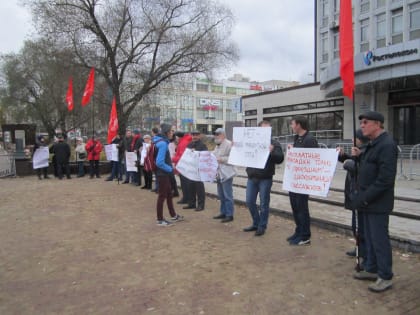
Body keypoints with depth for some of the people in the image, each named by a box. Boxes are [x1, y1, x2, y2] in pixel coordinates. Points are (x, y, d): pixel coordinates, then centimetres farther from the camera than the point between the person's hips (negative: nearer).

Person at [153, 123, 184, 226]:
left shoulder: (162, 141, 8)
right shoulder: (162, 143, -21)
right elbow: (159, 162, -28)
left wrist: (170, 167, 11)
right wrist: (171, 169, -17)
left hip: (164, 174, 10)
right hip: (162, 174, -10)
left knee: (169, 194, 18)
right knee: (162, 196, 1)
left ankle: (173, 216, 31)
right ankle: (160, 220, 13)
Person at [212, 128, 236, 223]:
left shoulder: (229, 144, -11)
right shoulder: (218, 145, 18)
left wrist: (221, 159, -20)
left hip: (226, 174, -9)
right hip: (219, 174, 9)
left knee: (228, 196, -4)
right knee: (221, 195, 15)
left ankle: (229, 215, 3)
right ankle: (223, 212, 25)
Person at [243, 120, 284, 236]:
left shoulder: (274, 144, -1)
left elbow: (280, 158, -13)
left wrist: (272, 152, -31)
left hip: (265, 179, -4)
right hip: (251, 177, 4)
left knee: (264, 204, 4)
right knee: (250, 202, 10)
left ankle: (262, 226, 18)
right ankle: (256, 223, 28)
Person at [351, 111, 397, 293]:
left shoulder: (386, 145, -19)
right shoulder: (373, 144, 12)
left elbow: (385, 179, -23)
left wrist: (365, 197, -20)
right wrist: (360, 156, 3)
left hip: (377, 203, -9)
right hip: (368, 201, 10)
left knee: (380, 240, 1)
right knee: (370, 238, 18)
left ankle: (385, 277, 15)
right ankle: (371, 269, 32)